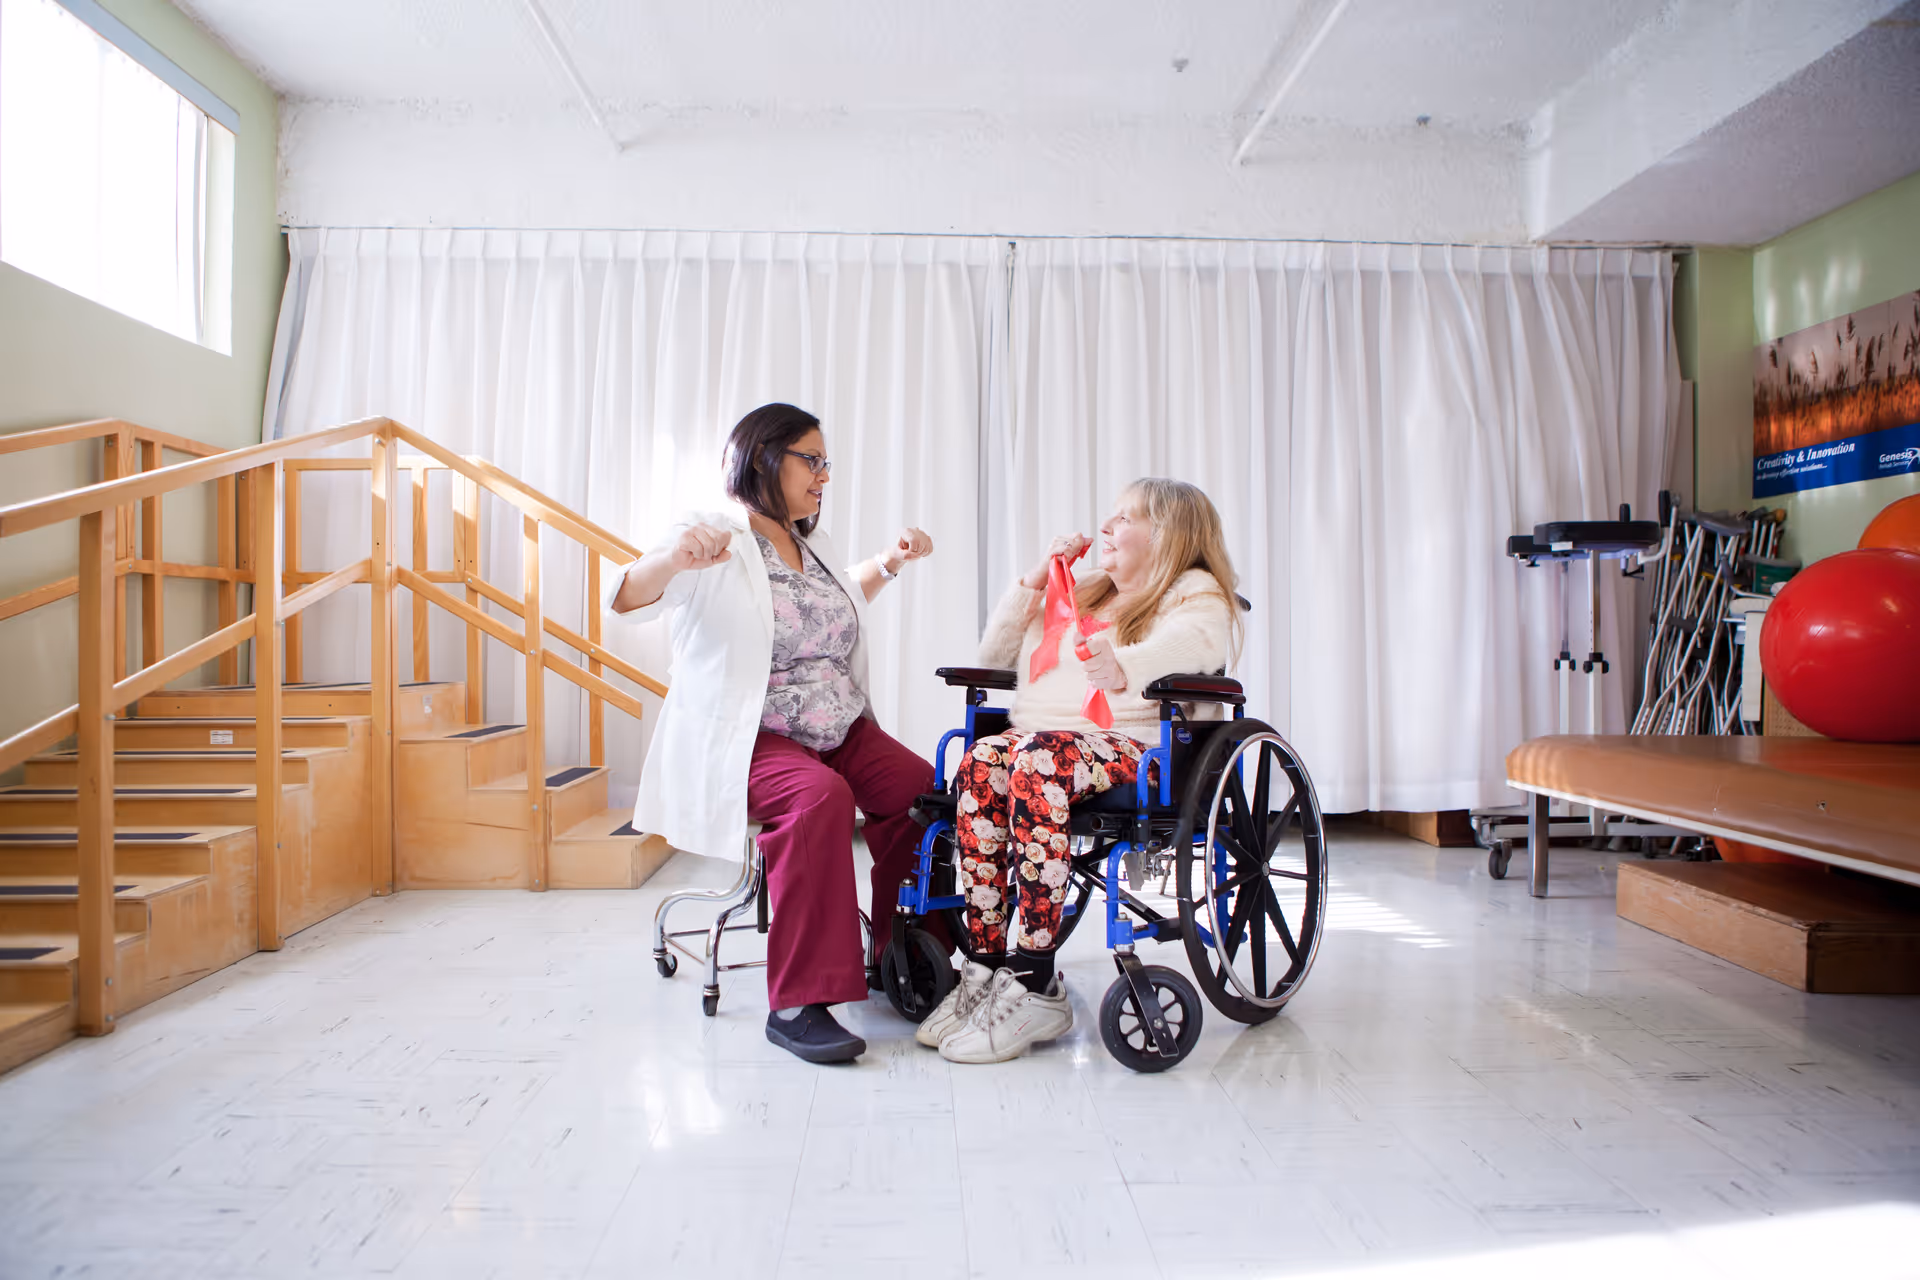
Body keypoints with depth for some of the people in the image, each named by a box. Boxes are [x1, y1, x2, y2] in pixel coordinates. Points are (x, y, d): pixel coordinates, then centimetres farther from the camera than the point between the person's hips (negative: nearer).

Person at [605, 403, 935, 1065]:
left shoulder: (810, 541, 17)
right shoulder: (717, 539, -7)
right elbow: (627, 600, -23)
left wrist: (888, 562, 21)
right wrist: (672, 558, -44)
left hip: (840, 731, 7)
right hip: (745, 739, -7)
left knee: (923, 790, -16)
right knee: (820, 797, -35)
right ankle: (797, 1005, -28)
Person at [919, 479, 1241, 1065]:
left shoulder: (1198, 595, 11)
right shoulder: (1080, 592, 32)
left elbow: (1188, 647, -15)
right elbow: (994, 654, 31)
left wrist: (1122, 670, -35)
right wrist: (1035, 579, 21)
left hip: (1131, 748, -5)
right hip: (1042, 734, 6)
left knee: (1037, 761, -38)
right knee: (982, 763, -30)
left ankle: (1034, 984, -35)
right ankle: (986, 966, -28)